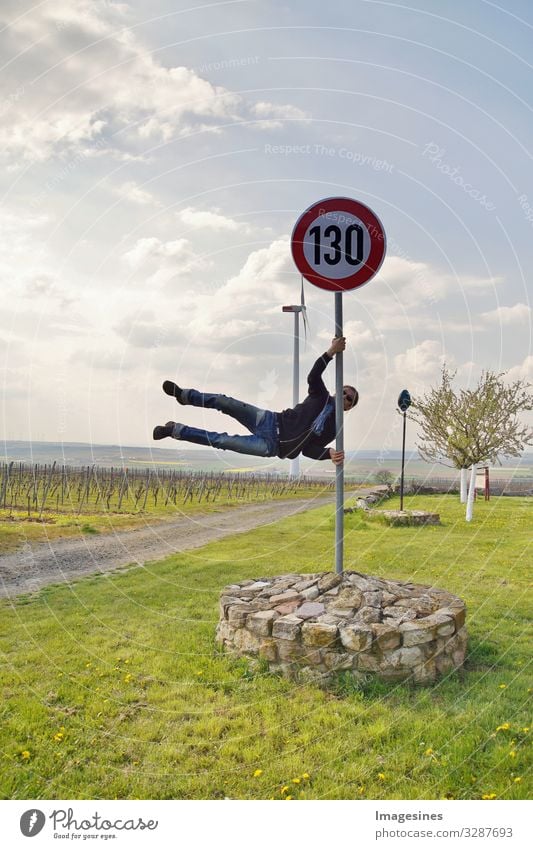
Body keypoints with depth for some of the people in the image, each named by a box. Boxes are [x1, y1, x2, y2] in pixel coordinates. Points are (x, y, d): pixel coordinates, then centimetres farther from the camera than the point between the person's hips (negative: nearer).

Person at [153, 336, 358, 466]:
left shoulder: (333, 427, 2)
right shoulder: (321, 396, 6)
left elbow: (309, 449, -4)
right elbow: (313, 376, -12)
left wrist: (330, 453, -25)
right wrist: (331, 353, -26)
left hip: (272, 445, -2)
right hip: (270, 421, 2)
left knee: (223, 441, -14)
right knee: (227, 403, -18)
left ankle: (176, 430, -5)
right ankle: (184, 394, -3)